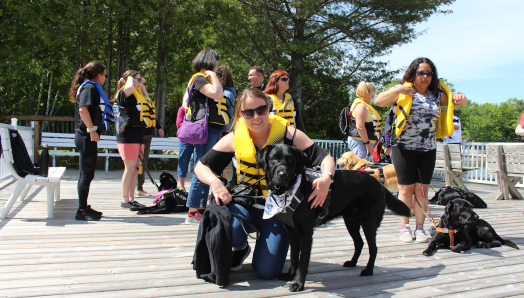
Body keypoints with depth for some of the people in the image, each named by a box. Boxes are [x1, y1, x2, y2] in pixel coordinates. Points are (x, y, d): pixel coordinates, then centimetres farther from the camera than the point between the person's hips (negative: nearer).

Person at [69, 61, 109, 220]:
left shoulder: (92, 87, 18)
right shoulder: (90, 87, -11)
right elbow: (83, 109, -25)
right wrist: (92, 129, -24)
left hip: (88, 137, 10)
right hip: (87, 137, -10)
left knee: (87, 174, 15)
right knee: (87, 174, -5)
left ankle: (84, 207, 23)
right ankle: (82, 210, 2)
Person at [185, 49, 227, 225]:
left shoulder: (207, 79, 23)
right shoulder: (199, 79, -6)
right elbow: (217, 94, -22)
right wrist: (213, 76, -11)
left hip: (214, 130, 10)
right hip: (205, 129, -10)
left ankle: (202, 209, 16)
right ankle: (192, 213, -6)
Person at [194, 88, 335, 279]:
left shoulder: (288, 134, -10)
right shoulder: (235, 139, -5)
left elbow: (325, 158, -8)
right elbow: (201, 166, 0)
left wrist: (326, 178, -31)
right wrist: (214, 182, -22)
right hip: (246, 204, 1)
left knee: (267, 271, -12)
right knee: (229, 229, -33)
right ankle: (240, 248, 7)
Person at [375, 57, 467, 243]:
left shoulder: (436, 95, 12)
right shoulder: (403, 90, 0)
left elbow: (456, 101, 20)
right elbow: (379, 101, -11)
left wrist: (461, 99, -4)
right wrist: (398, 90, -27)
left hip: (428, 149, 4)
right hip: (404, 148, -3)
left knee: (422, 189, 3)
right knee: (406, 188, 1)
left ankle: (420, 228, 11)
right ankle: (405, 227, 10)